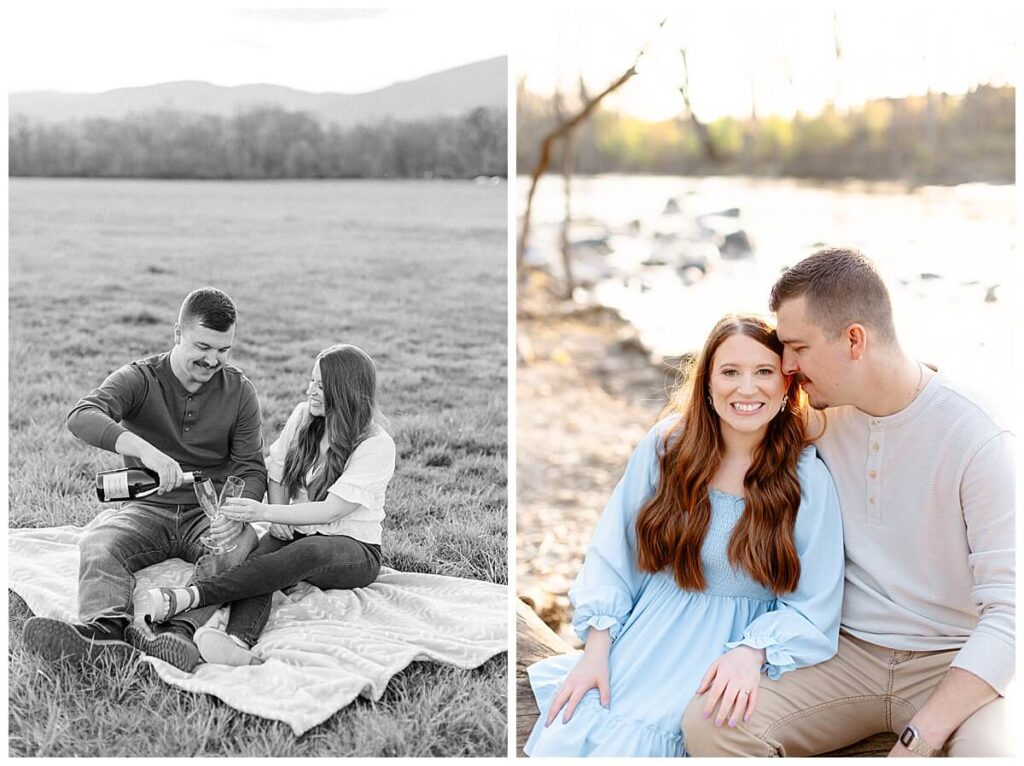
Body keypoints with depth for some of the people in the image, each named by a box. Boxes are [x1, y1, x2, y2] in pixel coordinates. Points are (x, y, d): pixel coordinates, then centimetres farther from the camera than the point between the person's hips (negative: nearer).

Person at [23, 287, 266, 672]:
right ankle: (106, 630, -55)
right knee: (98, 543, -30)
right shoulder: (140, 379, -4)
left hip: (211, 512, 0)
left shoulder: (239, 391, 4)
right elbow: (81, 416, -24)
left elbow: (251, 468, 1)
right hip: (148, 508, 0)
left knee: (240, 543, -33)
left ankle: (177, 632, -55)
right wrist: (143, 449, -44)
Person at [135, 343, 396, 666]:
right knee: (261, 557, -31)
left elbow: (331, 510, -21)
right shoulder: (303, 416, 4)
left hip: (356, 552, -5)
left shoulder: (377, 445, -15)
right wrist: (278, 516, -3)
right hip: (297, 534, 5)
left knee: (308, 552, -39)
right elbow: (277, 470, 16)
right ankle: (239, 642, -60)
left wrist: (265, 512, -29)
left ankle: (189, 596, -49)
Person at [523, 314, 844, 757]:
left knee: (631, 742, -24)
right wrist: (596, 650, -9)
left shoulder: (808, 480, -9)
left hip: (731, 643, -2)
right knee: (563, 737, -19)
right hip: (647, 633, 2)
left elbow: (813, 609, -6)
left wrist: (752, 652, -24)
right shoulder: (666, 446, -2)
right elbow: (612, 557, 2)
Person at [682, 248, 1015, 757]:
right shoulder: (818, 414, 2)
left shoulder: (977, 438, -14)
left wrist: (920, 739, -26)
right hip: (847, 654, 4)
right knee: (709, 723, -22)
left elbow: (1008, 613, -17)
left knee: (990, 752, -36)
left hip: (952, 662, -4)